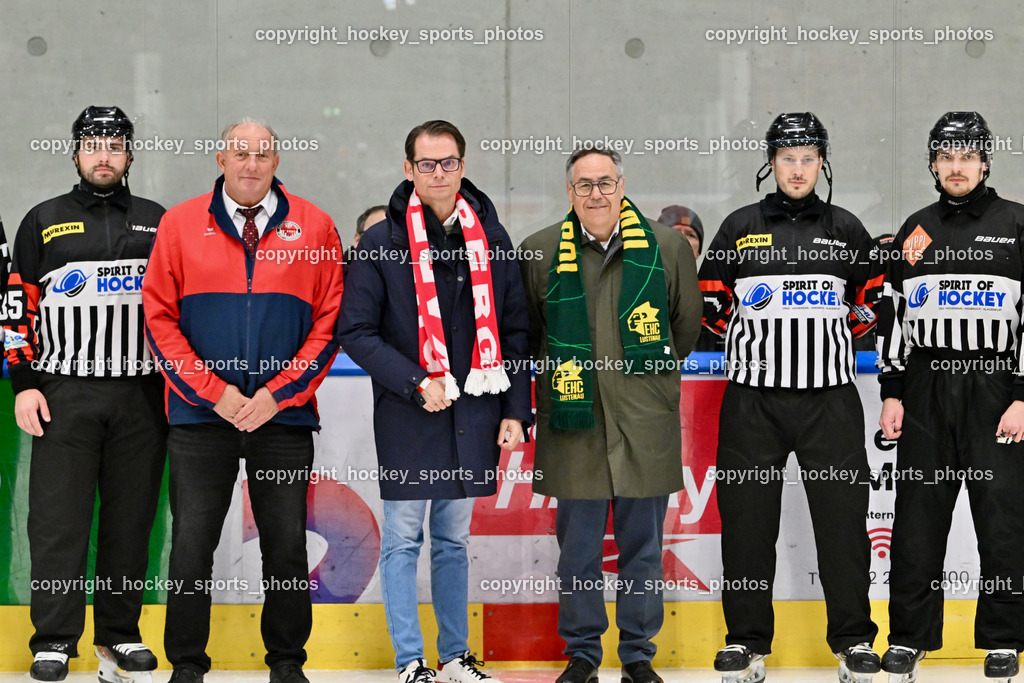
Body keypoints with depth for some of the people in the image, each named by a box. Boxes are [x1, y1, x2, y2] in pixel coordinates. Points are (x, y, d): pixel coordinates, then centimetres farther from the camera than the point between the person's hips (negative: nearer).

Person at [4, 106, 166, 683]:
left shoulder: (158, 223, 12)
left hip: (140, 396, 2)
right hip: (64, 395, -1)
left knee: (131, 519, 5)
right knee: (59, 519, -3)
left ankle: (120, 635, 15)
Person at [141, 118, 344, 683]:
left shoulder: (313, 227, 3)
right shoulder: (180, 225, 3)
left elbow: (330, 320, 1)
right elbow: (159, 318, 1)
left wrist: (278, 394, -8)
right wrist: (213, 392, -8)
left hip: (284, 415, 0)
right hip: (200, 415, 0)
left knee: (287, 544, 6)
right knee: (192, 543, 3)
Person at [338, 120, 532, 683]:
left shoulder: (491, 238, 7)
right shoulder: (381, 243, -4)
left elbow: (514, 330, 10)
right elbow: (356, 331, -6)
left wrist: (515, 411, 4)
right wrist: (417, 383, -15)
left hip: (473, 416, 3)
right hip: (407, 418, -3)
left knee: (453, 540, 13)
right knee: (403, 541, 2)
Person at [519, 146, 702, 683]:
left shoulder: (668, 247, 3)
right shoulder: (540, 252, 3)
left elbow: (686, 324, 15)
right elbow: (526, 331, 16)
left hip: (644, 423, 0)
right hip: (572, 423, 0)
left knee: (642, 547, 7)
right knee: (577, 548, 6)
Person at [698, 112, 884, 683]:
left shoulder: (847, 230, 10)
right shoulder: (740, 227, 7)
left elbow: (875, 299, 16)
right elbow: (709, 301, 10)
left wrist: (842, 324, 2)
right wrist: (752, 332, -1)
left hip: (830, 398, 0)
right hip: (753, 396, 0)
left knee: (843, 517, 0)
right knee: (747, 517, 1)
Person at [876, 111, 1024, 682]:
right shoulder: (916, 231, 12)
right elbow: (893, 315, 13)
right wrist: (891, 394, 6)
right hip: (925, 391, 3)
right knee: (918, 518, 4)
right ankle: (909, 636, 13)